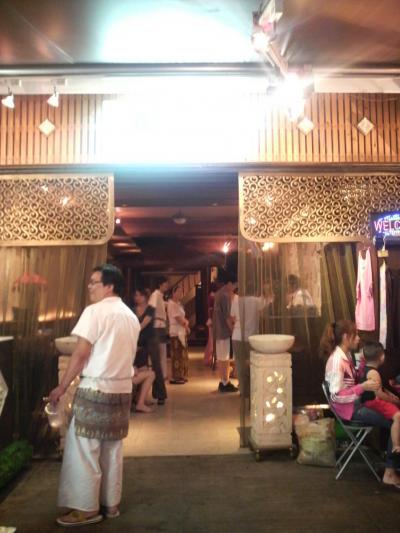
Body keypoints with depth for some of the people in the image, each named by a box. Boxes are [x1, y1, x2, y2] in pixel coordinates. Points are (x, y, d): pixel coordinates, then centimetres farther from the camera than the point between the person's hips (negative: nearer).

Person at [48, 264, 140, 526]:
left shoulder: (95, 311, -10)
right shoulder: (131, 316, 12)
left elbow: (81, 354, -13)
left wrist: (61, 387, -6)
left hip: (96, 387, -7)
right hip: (123, 388, 8)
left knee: (84, 448, 4)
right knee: (112, 449, 15)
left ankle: (87, 508, 11)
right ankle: (111, 503, 24)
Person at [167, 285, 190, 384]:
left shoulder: (179, 304, 18)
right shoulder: (171, 303, -11)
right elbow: (177, 318, -16)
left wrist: (186, 323, -4)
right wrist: (186, 326, -3)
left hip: (182, 331, 10)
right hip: (176, 331, -9)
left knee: (182, 355, 12)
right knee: (177, 355, -8)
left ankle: (181, 376, 20)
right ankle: (175, 378, -4)